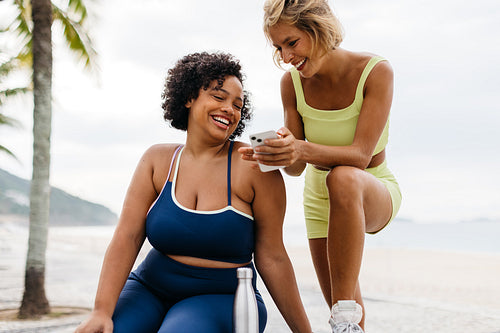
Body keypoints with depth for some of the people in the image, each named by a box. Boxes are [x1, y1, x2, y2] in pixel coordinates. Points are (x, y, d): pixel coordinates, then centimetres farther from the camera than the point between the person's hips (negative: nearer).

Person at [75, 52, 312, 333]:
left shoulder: (254, 167, -10)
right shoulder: (158, 160, 1)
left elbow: (272, 259, -6)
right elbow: (127, 237, -7)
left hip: (221, 300, -3)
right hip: (150, 289, 3)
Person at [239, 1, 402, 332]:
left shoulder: (375, 71, -23)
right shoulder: (292, 82, -13)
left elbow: (361, 155, -31)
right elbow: (297, 167, -11)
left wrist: (303, 149, -49)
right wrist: (279, 154, -35)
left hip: (375, 192, -4)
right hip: (320, 197, 4)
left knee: (343, 178, -41)